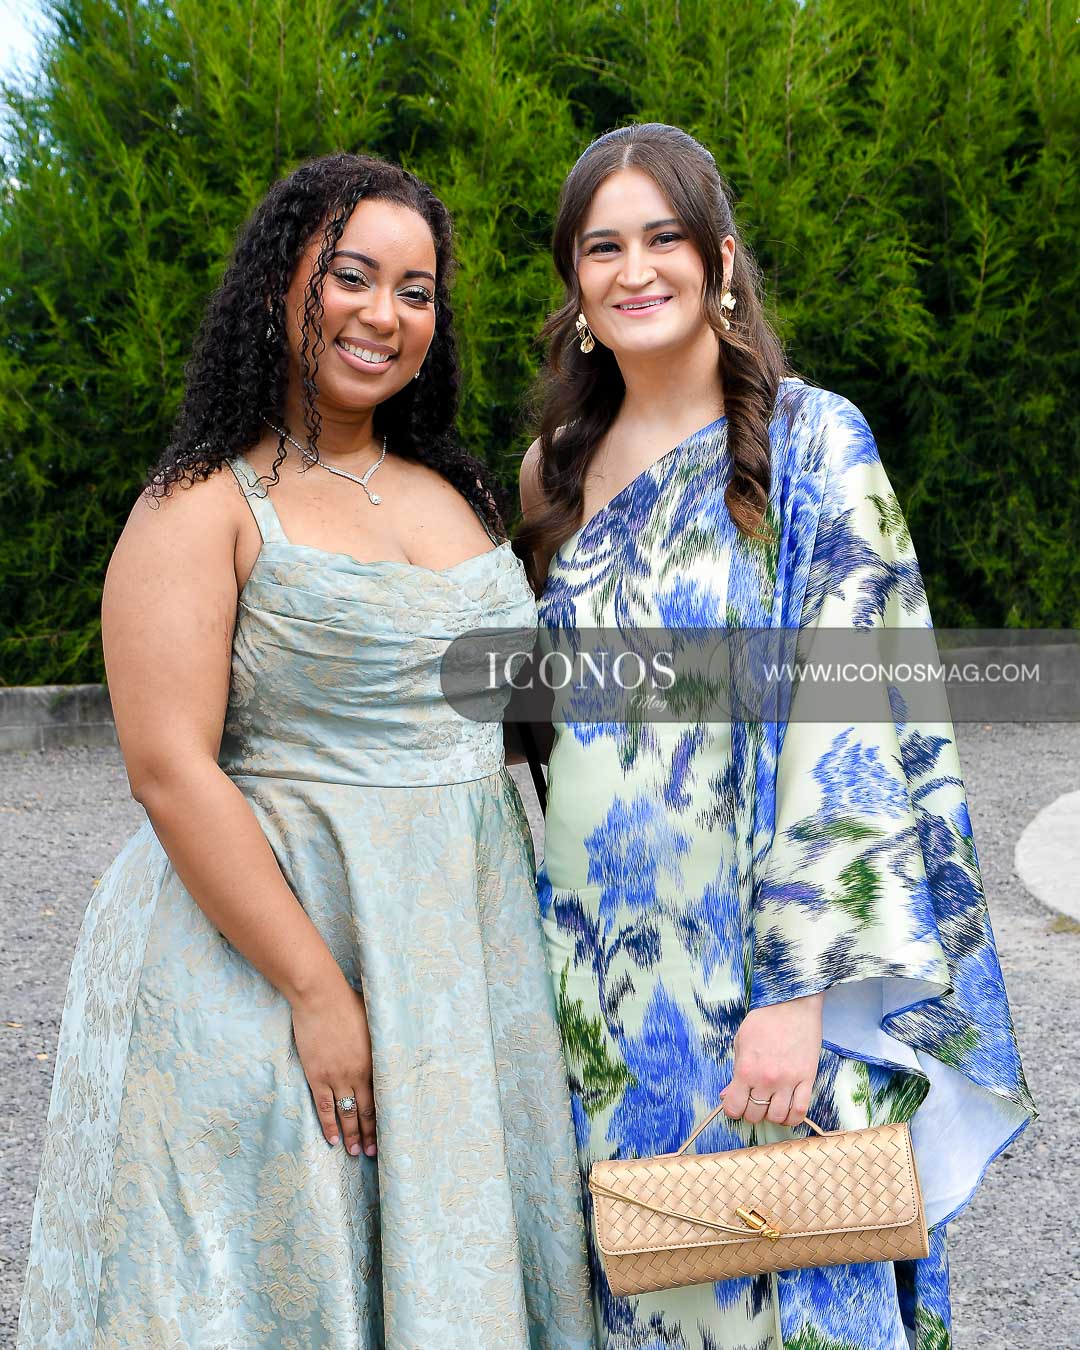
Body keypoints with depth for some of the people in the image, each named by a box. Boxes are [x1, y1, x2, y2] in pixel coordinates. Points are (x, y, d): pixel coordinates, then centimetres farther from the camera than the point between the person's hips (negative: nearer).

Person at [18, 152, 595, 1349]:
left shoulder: (455, 489, 12)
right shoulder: (204, 505, -8)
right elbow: (170, 769, -16)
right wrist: (320, 990, -19)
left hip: (471, 945, 6)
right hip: (270, 943, -6)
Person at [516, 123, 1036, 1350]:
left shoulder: (809, 444, -7)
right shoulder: (559, 464, 9)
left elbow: (848, 720, -14)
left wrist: (800, 987, -20)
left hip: (747, 965, -4)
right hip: (596, 964, 5)